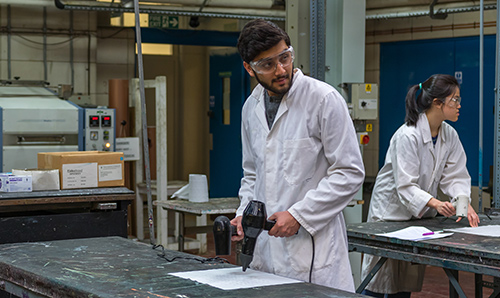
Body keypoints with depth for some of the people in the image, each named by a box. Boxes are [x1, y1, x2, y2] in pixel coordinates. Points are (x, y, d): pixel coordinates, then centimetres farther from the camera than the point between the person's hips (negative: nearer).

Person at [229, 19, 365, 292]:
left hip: (312, 244, -5)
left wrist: (299, 215, -14)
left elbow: (350, 173, -10)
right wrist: (244, 214, 6)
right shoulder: (251, 107, 11)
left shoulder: (324, 99, -8)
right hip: (265, 246, 5)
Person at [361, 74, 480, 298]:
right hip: (392, 210, -7)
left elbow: (454, 176, -1)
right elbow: (405, 186, -27)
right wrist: (434, 203, -42)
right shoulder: (407, 136, -24)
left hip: (421, 214, 7)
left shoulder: (449, 135, -1)